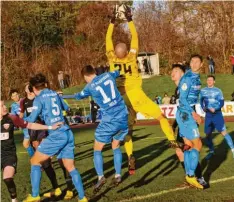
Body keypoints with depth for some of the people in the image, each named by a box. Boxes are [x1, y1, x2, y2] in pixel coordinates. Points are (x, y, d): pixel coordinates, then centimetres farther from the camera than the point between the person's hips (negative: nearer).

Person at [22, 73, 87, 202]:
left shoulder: (39, 99, -2)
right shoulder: (55, 94, 16)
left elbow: (32, 119, -4)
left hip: (56, 135, -6)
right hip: (68, 134, 6)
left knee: (35, 161, 8)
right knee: (70, 167, 11)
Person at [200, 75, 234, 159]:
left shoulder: (218, 91, -6)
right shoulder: (203, 91, 5)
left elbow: (222, 103, -7)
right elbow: (201, 101, 11)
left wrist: (215, 109, -24)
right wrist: (203, 107, -9)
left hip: (217, 114, -4)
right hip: (208, 115, 4)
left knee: (223, 132, -12)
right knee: (208, 134, 7)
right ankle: (211, 151, 26)